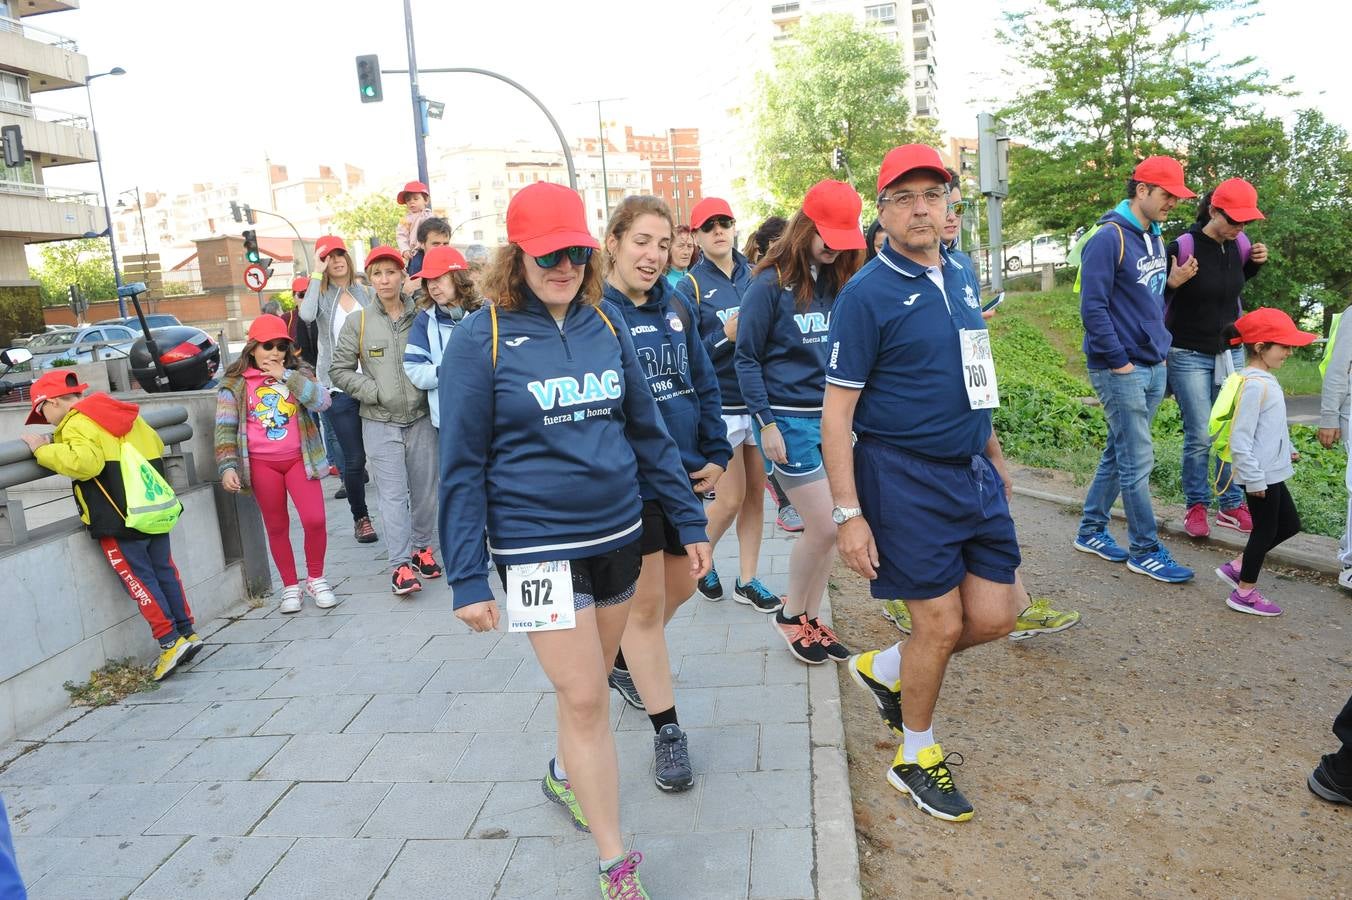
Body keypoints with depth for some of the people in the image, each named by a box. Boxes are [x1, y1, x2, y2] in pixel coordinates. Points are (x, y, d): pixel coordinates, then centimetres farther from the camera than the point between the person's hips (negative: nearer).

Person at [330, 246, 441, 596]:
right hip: (380, 423, -2)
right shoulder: (358, 322, -1)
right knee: (393, 494, -3)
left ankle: (422, 547, 27)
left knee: (425, 489, 10)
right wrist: (376, 393, -8)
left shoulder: (420, 318, 3)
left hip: (421, 419, 2)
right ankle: (401, 564, 1)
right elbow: (340, 370, 2)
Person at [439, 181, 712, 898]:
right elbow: (462, 466, -7)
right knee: (584, 699, -2)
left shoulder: (606, 323, 2)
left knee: (588, 683, 19)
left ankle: (565, 775, 48)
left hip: (617, 535, 4)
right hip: (537, 548, -4)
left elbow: (647, 429, 9)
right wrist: (467, 578, -9)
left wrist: (690, 521, 9)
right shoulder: (481, 338, -9)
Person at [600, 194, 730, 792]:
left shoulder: (676, 308, 7)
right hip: (629, 484, -6)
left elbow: (705, 384, 11)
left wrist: (717, 454, 2)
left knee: (680, 585, 20)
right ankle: (667, 731, 18)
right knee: (646, 602, 4)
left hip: (685, 474, 7)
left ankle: (624, 660, 47)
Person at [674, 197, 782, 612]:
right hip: (720, 405, -4)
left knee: (756, 492, 8)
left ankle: (747, 581, 22)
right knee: (731, 498, -1)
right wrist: (726, 336, -21)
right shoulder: (690, 287, -5)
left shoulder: (755, 276, 6)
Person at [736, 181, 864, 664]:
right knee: (824, 527, -4)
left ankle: (811, 617, 26)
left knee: (828, 527, 8)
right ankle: (790, 613, 19)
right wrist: (765, 423, -10)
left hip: (833, 416, 5)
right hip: (788, 419, -5)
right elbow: (747, 358, -7)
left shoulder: (840, 281, 6)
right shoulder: (771, 284, -9)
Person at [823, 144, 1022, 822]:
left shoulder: (961, 277, 10)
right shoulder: (867, 294, -13)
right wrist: (848, 513, -19)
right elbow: (836, 410, -15)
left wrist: (995, 456, 23)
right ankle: (915, 758, 26)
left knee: (992, 619, 7)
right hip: (906, 480, -7)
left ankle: (882, 669, 33)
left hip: (973, 472, 7)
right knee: (941, 625, 1)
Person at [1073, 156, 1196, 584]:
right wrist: (1119, 362, -16)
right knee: (1137, 461, -3)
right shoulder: (1108, 238, -13)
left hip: (1153, 368, 9)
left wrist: (1161, 348, 13)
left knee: (1120, 453, 14)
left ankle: (1091, 530, 26)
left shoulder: (1156, 238, 14)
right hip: (1120, 371, -8)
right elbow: (1093, 307, -18)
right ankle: (1146, 550, 8)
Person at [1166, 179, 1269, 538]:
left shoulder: (1238, 245, 0)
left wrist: (1256, 262, 3)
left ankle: (1231, 506, 18)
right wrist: (1173, 283, -28)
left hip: (1231, 353, 5)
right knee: (1200, 436, -3)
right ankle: (1196, 506, 12)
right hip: (1190, 356, -5)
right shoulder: (1183, 247, -16)